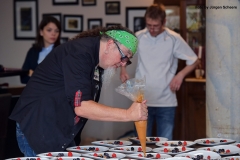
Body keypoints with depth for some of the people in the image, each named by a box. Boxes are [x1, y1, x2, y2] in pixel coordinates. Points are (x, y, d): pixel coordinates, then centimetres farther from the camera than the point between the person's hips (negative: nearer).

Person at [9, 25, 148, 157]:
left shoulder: (96, 63, 10)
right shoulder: (79, 54, -20)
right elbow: (81, 106, -28)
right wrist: (128, 114, -28)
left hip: (61, 134, 10)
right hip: (38, 131, -9)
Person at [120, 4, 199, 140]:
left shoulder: (174, 39, -4)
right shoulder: (138, 37, 1)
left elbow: (194, 61, 3)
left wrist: (180, 75, -13)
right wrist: (123, 69, 1)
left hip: (166, 103, -1)